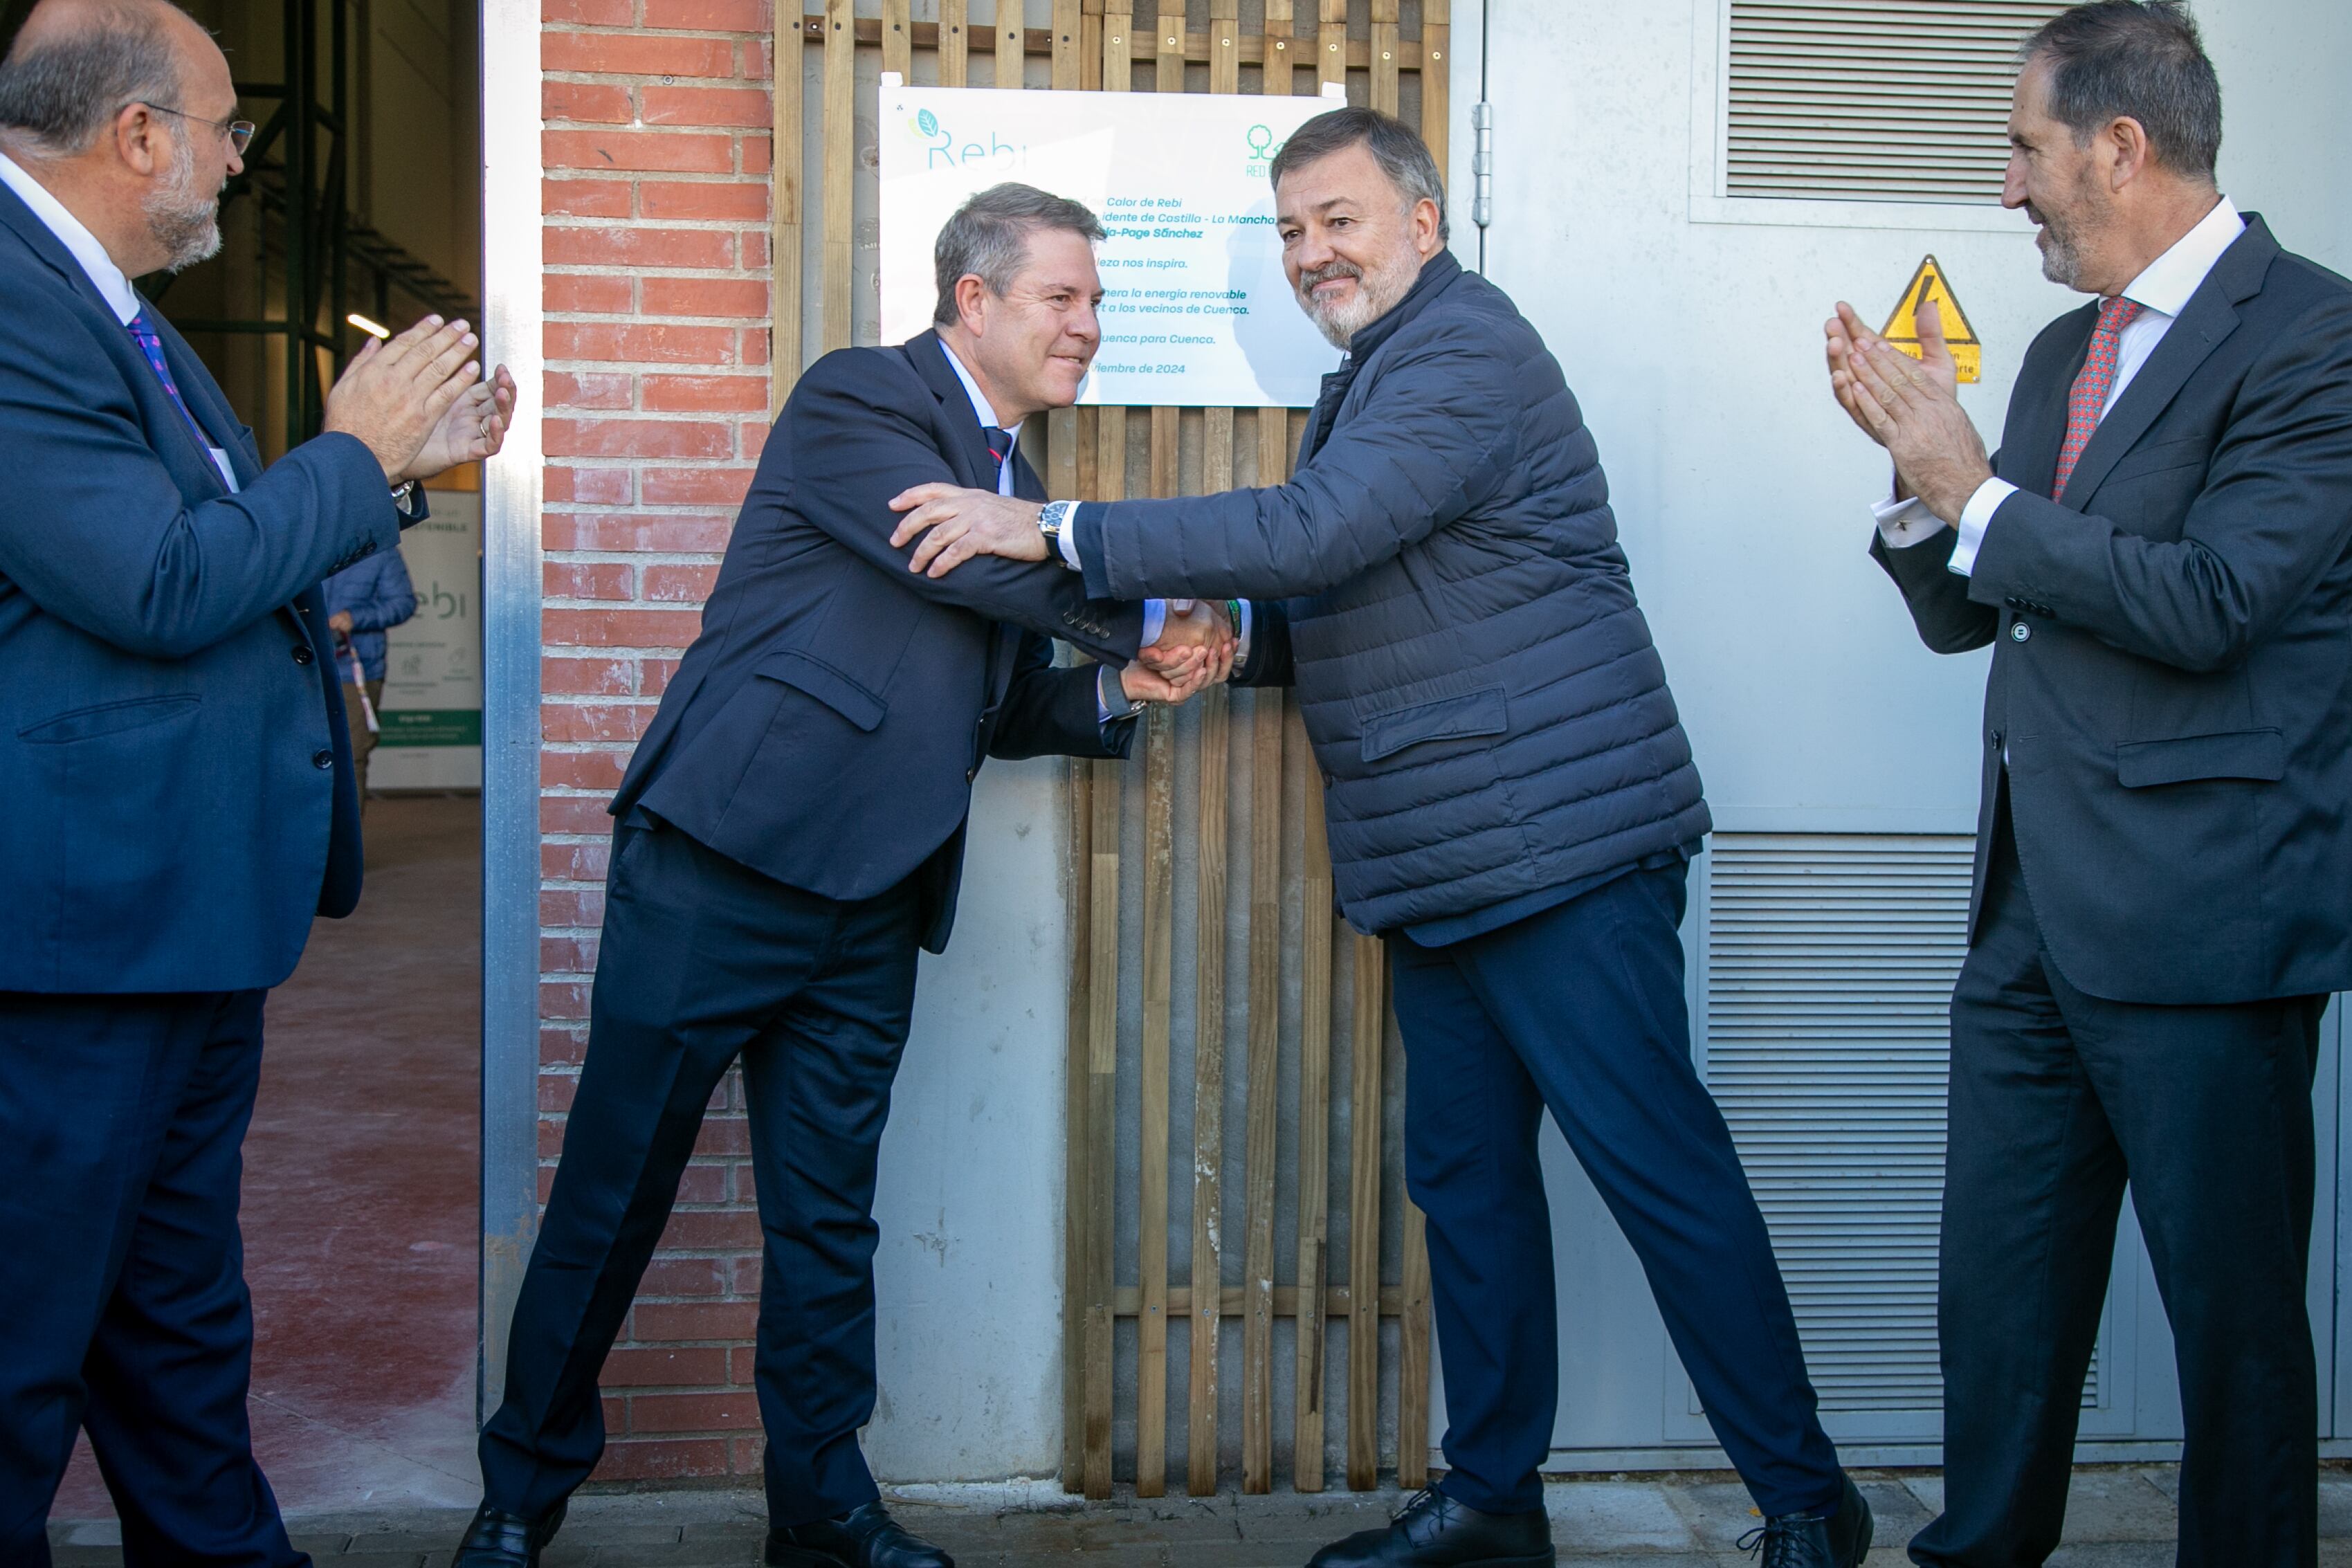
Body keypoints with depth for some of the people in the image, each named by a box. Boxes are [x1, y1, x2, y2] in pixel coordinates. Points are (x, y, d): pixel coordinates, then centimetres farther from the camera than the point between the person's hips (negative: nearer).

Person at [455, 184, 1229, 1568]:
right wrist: (1152, 615, -8)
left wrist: (1123, 690, 3)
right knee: (614, 1192, 3)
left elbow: (993, 703, 21)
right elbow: (970, 558, -19)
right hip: (723, 866, -7)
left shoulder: (1015, 476, 18)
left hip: (868, 907, 7)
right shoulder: (855, 402, -6)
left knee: (828, 1218, 12)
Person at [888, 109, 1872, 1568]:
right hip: (1441, 867, 10)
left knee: (1663, 1166, -5)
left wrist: (1055, 531, -24)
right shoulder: (1377, 374, 20)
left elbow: (1317, 532, -26)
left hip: (1557, 847, -10)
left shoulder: (1467, 355, -13)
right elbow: (1349, 597, 24)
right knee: (1467, 1171, 13)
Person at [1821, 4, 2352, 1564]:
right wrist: (1924, 479, -1)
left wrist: (1977, 496, -12)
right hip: (2036, 906, 8)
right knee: (2001, 1278, 14)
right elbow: (1967, 617, 18)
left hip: (2199, 912, -8)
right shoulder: (2066, 352, 16)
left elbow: (2209, 604, -21)